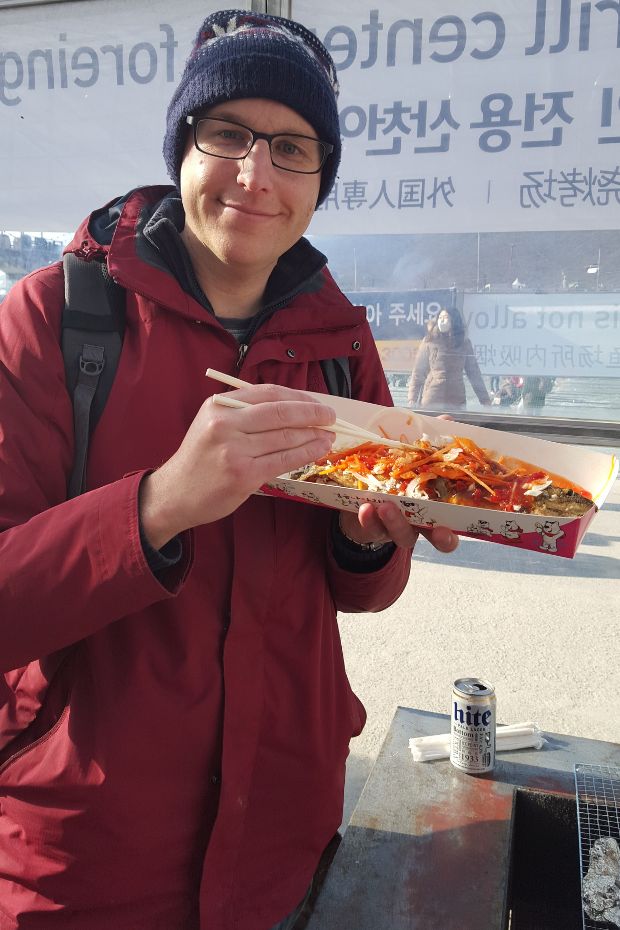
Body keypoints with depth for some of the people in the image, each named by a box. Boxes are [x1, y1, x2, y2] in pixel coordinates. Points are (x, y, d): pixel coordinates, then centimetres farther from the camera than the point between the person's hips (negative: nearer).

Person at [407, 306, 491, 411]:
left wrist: (485, 400, 6)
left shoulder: (464, 343, 9)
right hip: (431, 400, -1)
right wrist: (412, 399, -7)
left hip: (456, 401, 1)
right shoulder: (429, 341, 5)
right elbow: (418, 371, 3)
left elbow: (473, 372, 11)